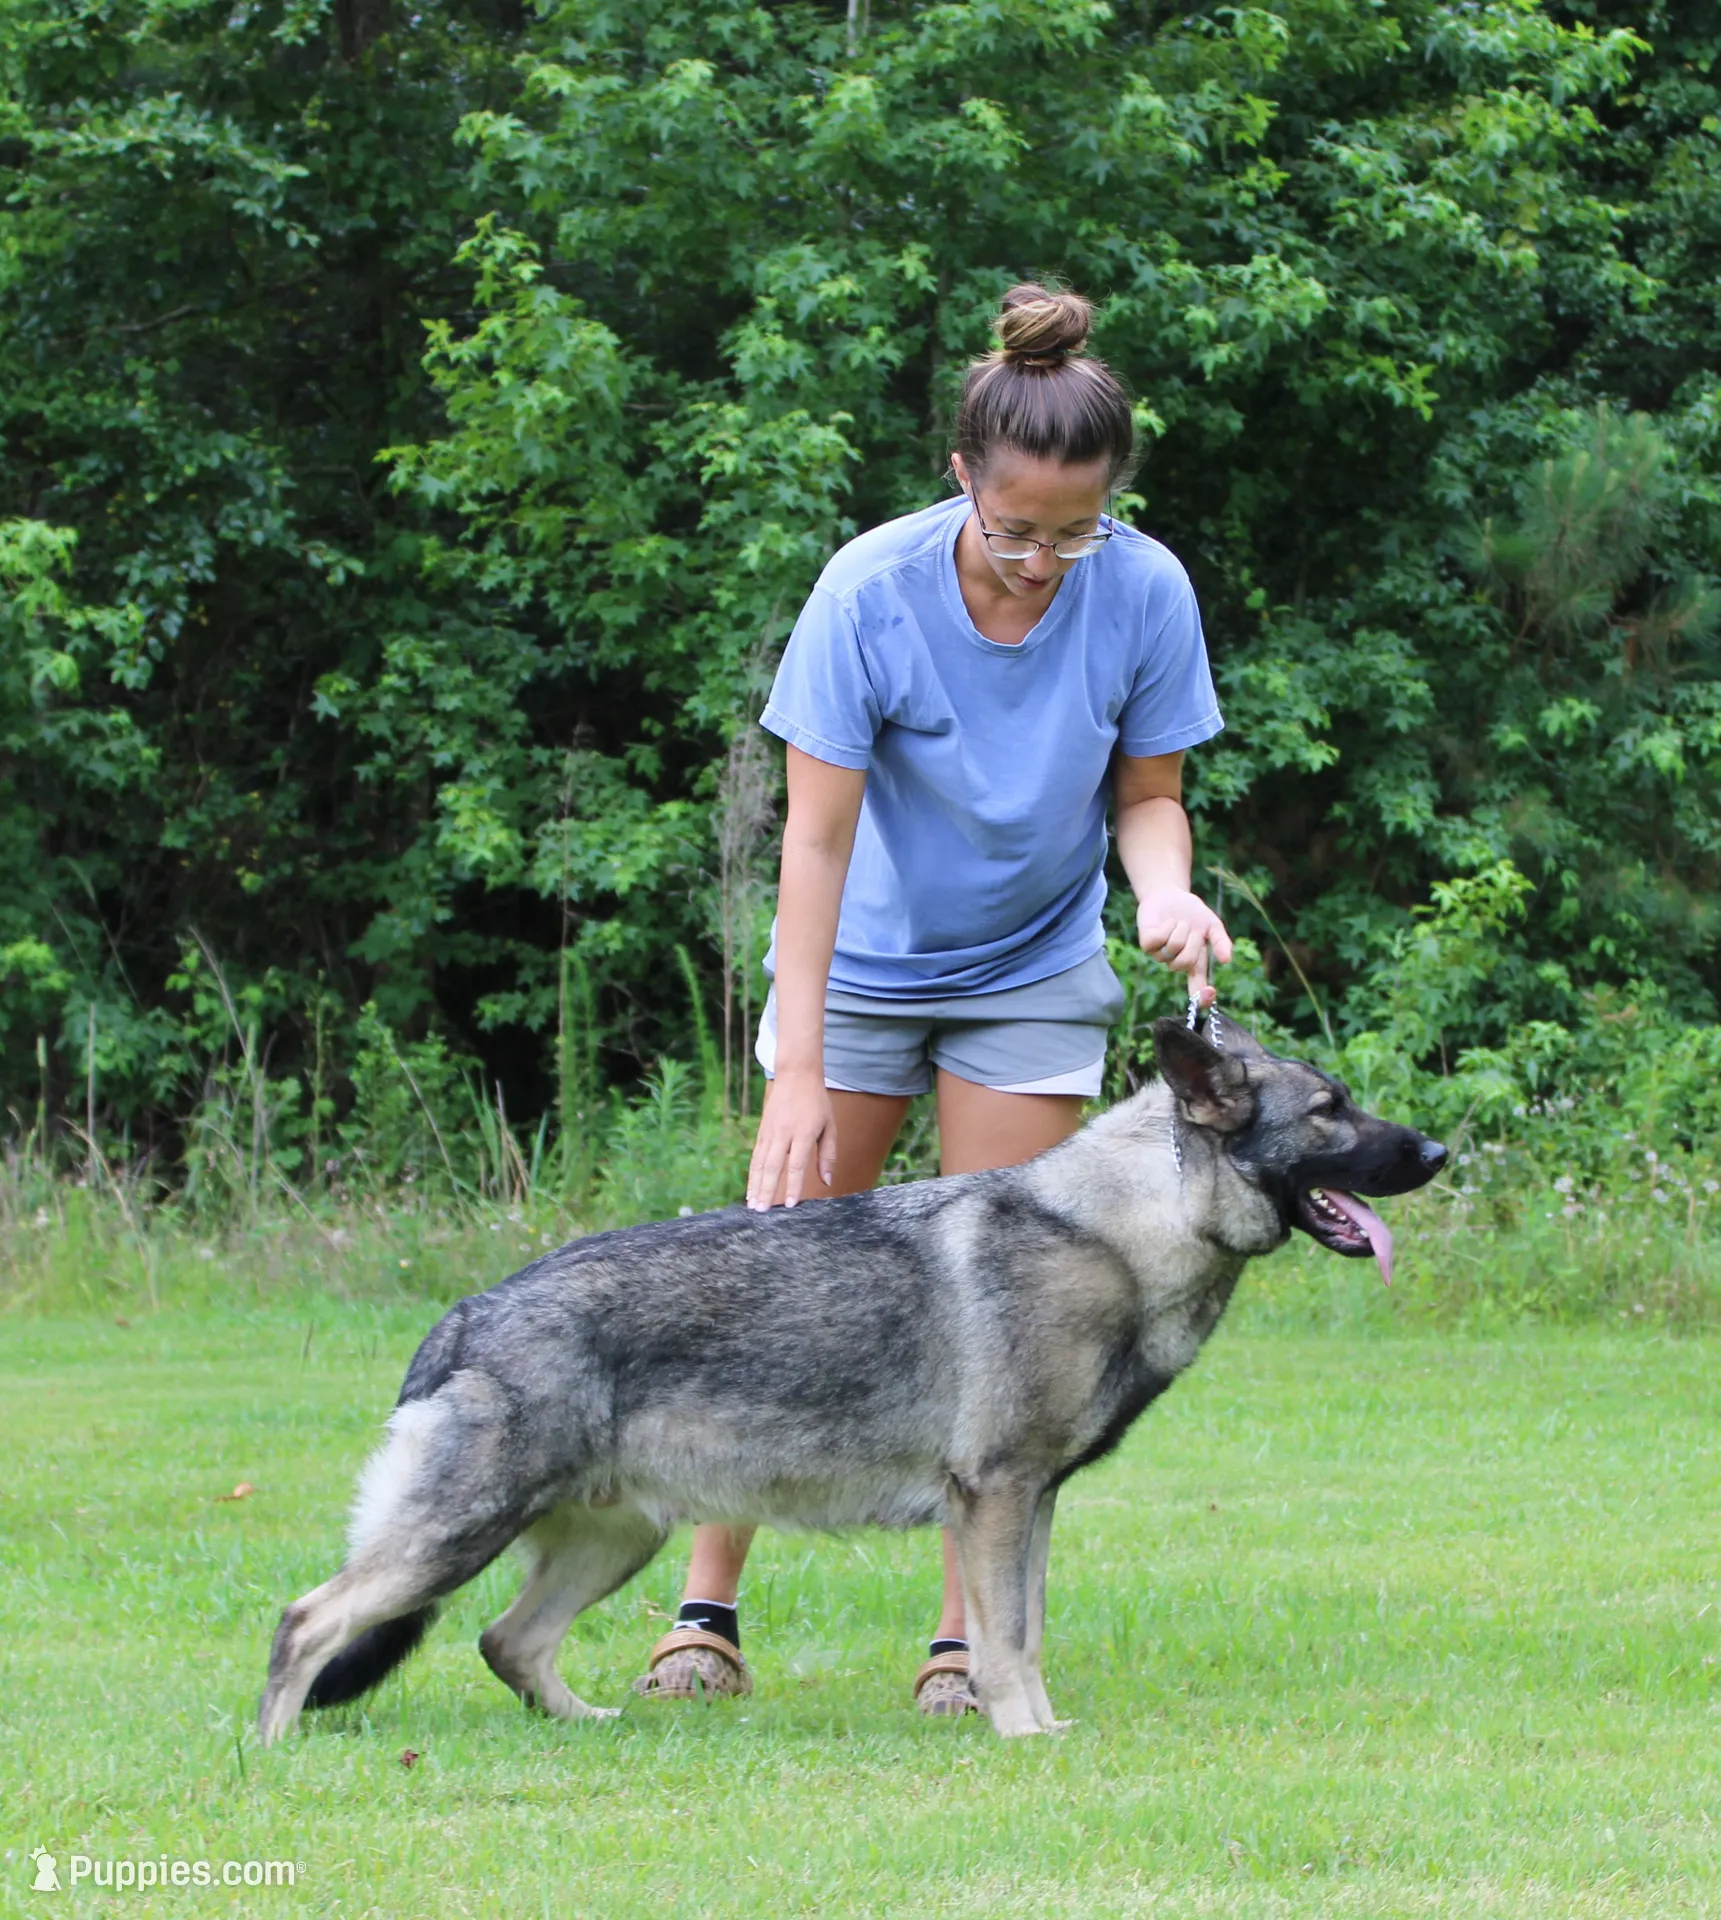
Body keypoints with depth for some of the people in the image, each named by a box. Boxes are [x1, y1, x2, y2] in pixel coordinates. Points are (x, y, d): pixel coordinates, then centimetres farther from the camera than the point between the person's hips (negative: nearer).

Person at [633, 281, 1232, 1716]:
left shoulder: (1144, 595, -18)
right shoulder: (872, 591, -24)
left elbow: (1146, 791, -2)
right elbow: (816, 839, -22)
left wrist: (1167, 891, -25)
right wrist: (798, 1069, -26)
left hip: (1033, 978, 1)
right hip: (859, 966, -1)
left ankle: (971, 1635, 4)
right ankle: (708, 1609, 5)